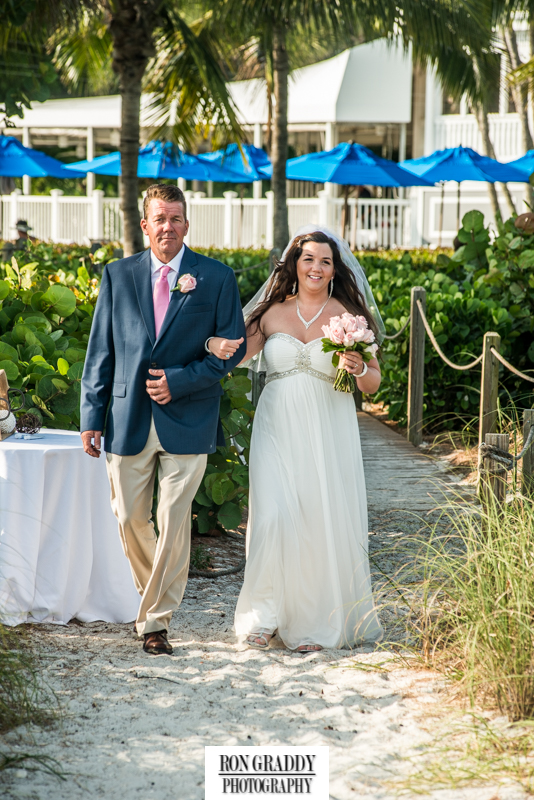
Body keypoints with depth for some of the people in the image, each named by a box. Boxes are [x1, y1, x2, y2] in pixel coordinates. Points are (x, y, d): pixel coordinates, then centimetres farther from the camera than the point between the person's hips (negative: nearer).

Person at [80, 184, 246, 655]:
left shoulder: (217, 278, 2)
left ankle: (156, 620, 7)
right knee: (130, 520, 7)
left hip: (187, 420, -2)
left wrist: (179, 381, -11)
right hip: (130, 419, 2)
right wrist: (92, 416, 3)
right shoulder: (118, 275, 8)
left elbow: (233, 348, 1)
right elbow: (101, 350, 8)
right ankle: (159, 593, 33)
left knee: (174, 523, -3)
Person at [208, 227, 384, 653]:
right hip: (278, 428, 1)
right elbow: (240, 352, 4)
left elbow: (374, 382, 5)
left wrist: (360, 369, -17)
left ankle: (315, 624, 17)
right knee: (274, 518, -11)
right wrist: (218, 345, -18)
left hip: (329, 434, 0)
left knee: (325, 523, 2)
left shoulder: (348, 316, 2)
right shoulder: (273, 312, 6)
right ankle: (265, 615, 7)